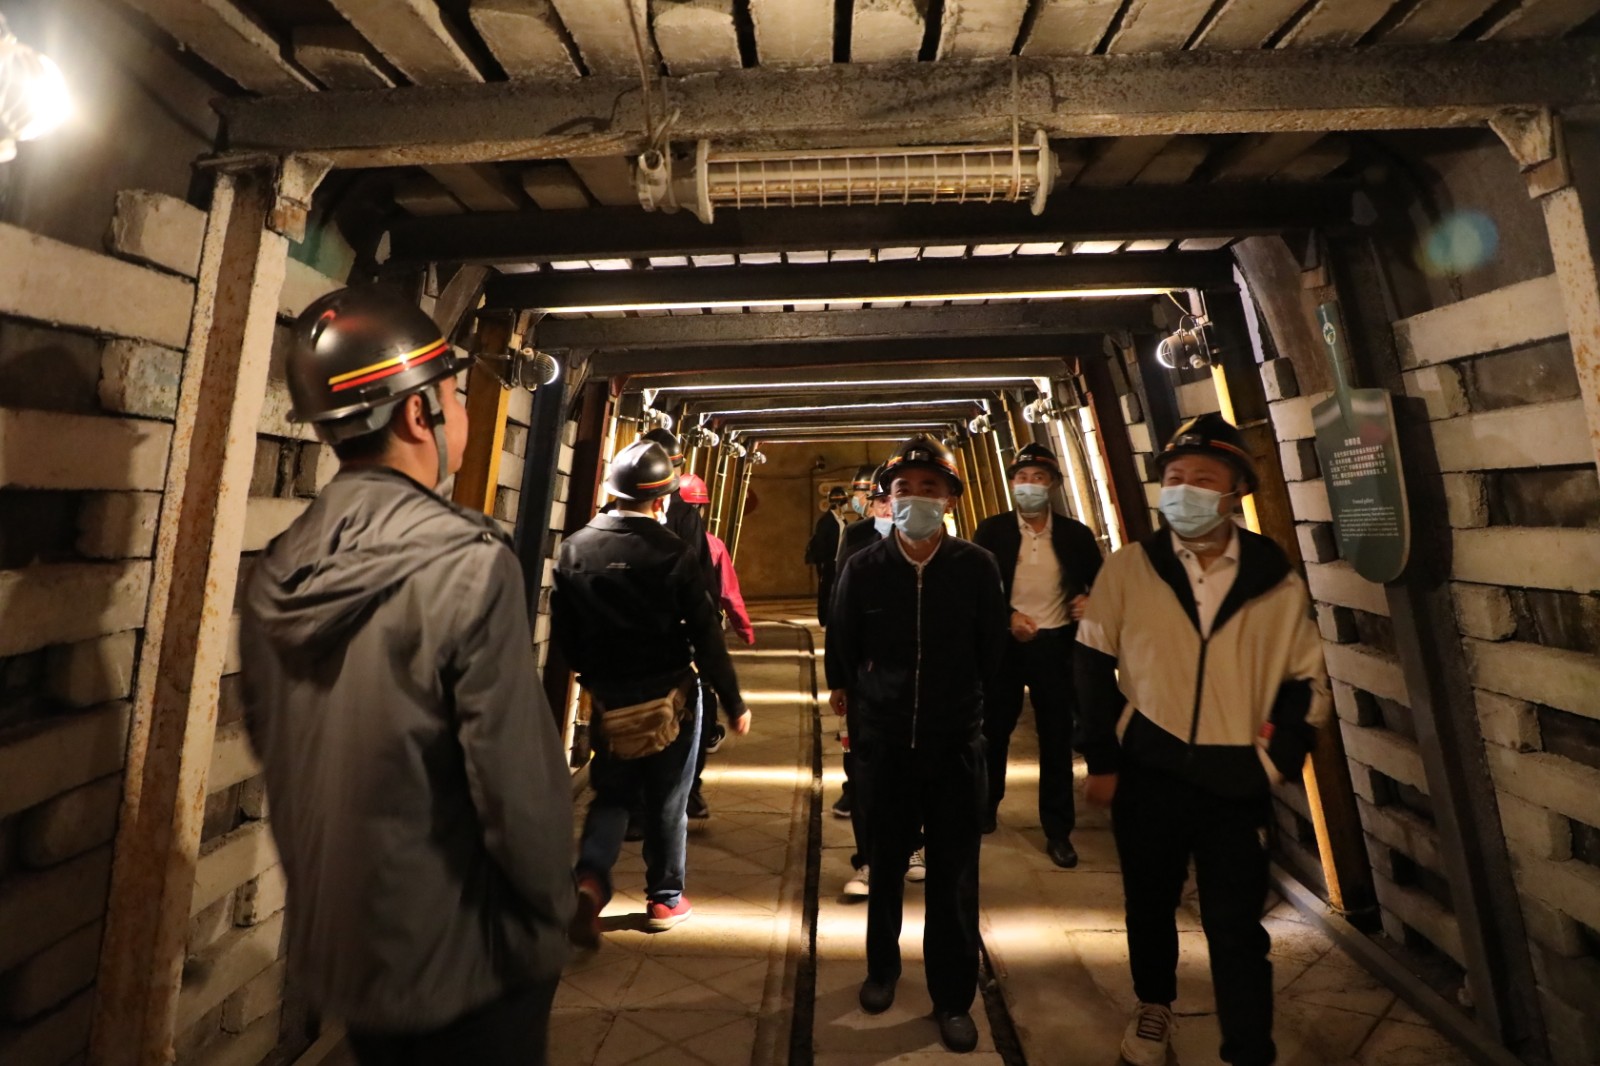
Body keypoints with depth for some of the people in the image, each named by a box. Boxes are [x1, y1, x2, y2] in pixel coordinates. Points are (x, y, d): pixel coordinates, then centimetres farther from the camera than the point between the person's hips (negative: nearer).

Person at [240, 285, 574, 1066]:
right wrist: (549, 918, -8)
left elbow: (271, 747, 7)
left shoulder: (275, 572, -4)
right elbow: (519, 780, -25)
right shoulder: (468, 563, -26)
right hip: (461, 958, -6)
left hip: (332, 946, 6)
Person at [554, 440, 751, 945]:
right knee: (667, 803, 14)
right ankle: (665, 899, 27)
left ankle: (590, 879, 1)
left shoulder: (574, 548, -6)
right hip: (669, 698, -3)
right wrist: (734, 702, -6)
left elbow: (563, 631, 2)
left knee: (611, 794, 20)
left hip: (609, 700, 3)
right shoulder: (672, 553, -18)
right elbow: (706, 638, -16)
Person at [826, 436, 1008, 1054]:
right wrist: (849, 697, 9)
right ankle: (882, 968, 43)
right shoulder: (862, 568, -8)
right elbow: (841, 650, 4)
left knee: (954, 873, 10)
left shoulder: (977, 566, -8)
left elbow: (992, 653, 3)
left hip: (957, 743, 0)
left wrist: (960, 702, 10)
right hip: (884, 741, 1)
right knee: (886, 861, 18)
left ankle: (953, 997, 32)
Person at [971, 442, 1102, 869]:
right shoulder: (992, 530, -3)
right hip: (1005, 642, 0)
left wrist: (1091, 600, -11)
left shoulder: (1075, 534, 1)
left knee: (1056, 738, 7)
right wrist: (1006, 616, -16)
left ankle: (1058, 830, 22)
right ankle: (986, 806, 34)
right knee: (994, 730, 14)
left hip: (1055, 644, 1)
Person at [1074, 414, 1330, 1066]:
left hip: (1236, 782, -1)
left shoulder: (1277, 583, -2)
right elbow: (1093, 667, 0)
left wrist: (1273, 762, -5)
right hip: (1149, 773, 1)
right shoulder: (1126, 571, -5)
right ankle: (1154, 1005, 46)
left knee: (1237, 929, 7)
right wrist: (1101, 760, -1)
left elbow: (1306, 683, 6)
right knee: (1150, 904, 19)